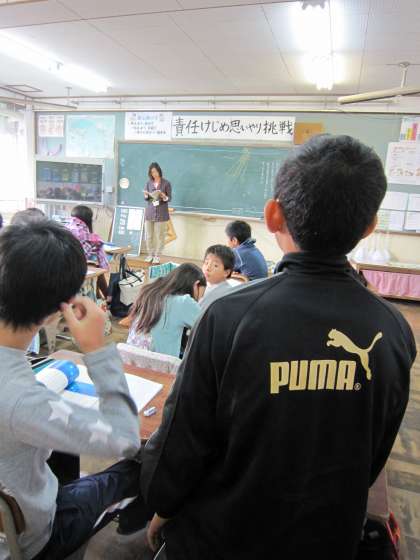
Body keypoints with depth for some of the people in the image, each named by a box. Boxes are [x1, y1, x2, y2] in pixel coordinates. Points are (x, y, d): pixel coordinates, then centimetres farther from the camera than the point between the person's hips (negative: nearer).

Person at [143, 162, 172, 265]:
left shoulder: (166, 183, -3)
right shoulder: (149, 183, 7)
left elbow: (169, 198, -2)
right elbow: (146, 198, 10)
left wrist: (164, 197, -22)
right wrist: (146, 195, -12)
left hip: (161, 214, -3)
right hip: (149, 213, 3)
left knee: (160, 236, 0)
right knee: (149, 235, 5)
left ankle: (157, 256, 9)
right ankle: (150, 254, 18)